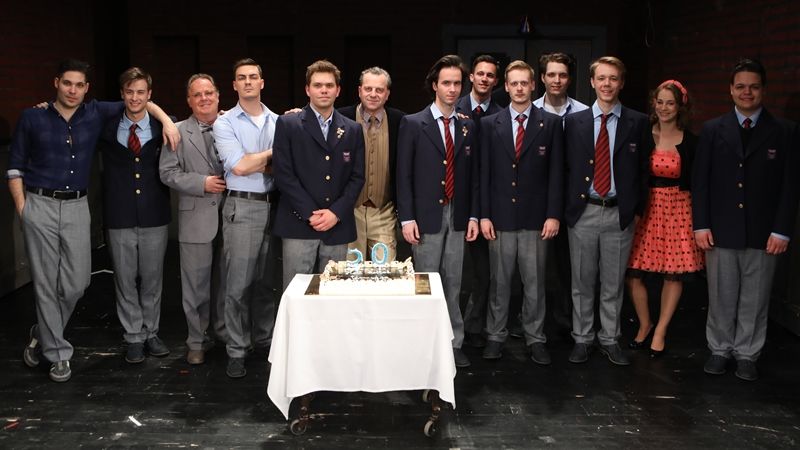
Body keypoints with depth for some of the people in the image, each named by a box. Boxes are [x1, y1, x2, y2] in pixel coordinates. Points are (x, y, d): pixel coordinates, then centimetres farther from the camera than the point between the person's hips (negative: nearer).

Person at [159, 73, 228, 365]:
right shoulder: (179, 132, 2)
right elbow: (168, 172, -3)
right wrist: (202, 183, -13)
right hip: (196, 218, -1)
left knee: (226, 279, 13)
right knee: (196, 283, 4)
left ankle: (226, 332, 29)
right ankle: (197, 341, 17)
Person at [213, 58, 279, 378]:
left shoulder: (278, 121, 11)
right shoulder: (225, 123, -1)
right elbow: (239, 166, -12)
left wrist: (259, 162, -8)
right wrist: (272, 153, -3)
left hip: (273, 205, 4)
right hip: (242, 207, -4)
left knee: (266, 280, 13)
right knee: (238, 283, -2)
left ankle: (265, 340, 26)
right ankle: (236, 351, 7)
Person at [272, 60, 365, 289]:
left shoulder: (353, 130, 13)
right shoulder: (287, 124, 4)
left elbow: (357, 177, 8)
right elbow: (283, 173, -3)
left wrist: (336, 213, -6)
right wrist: (310, 214, -10)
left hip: (338, 227, 3)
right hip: (299, 225, -2)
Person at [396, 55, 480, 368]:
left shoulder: (468, 127, 11)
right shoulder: (413, 124, -1)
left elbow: (472, 175, 12)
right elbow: (404, 175, -4)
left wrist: (473, 216, 6)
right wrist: (406, 218, -9)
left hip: (457, 217, 4)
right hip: (426, 216, -3)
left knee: (452, 284, 8)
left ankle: (453, 344, 16)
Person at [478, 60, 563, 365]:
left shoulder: (551, 123, 3)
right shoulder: (490, 124, 5)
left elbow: (556, 172, 1)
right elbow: (483, 173, 3)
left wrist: (553, 214, -5)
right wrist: (484, 215, -2)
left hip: (535, 217, -1)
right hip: (501, 216, 1)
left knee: (534, 282, 7)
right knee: (499, 281, 9)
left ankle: (535, 339, 18)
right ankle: (495, 336, 21)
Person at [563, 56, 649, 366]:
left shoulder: (638, 123, 2)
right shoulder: (574, 122, 4)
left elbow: (642, 169, 3)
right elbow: (567, 168, 6)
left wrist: (637, 209, -2)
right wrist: (566, 208, 1)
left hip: (620, 214, 0)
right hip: (583, 213, 1)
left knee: (614, 283, 9)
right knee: (582, 282, 8)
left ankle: (610, 340, 22)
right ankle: (582, 339, 21)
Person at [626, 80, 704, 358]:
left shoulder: (690, 142, -2)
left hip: (678, 209, -1)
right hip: (645, 207, 1)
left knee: (674, 274, 4)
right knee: (633, 273, 0)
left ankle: (660, 331, 21)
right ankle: (644, 325, 23)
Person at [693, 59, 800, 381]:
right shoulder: (712, 130, 4)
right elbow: (700, 181, 3)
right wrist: (701, 225, -3)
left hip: (763, 233, 0)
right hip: (720, 231, 1)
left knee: (755, 298, 8)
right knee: (721, 296, 9)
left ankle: (747, 355, 22)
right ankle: (720, 350, 24)